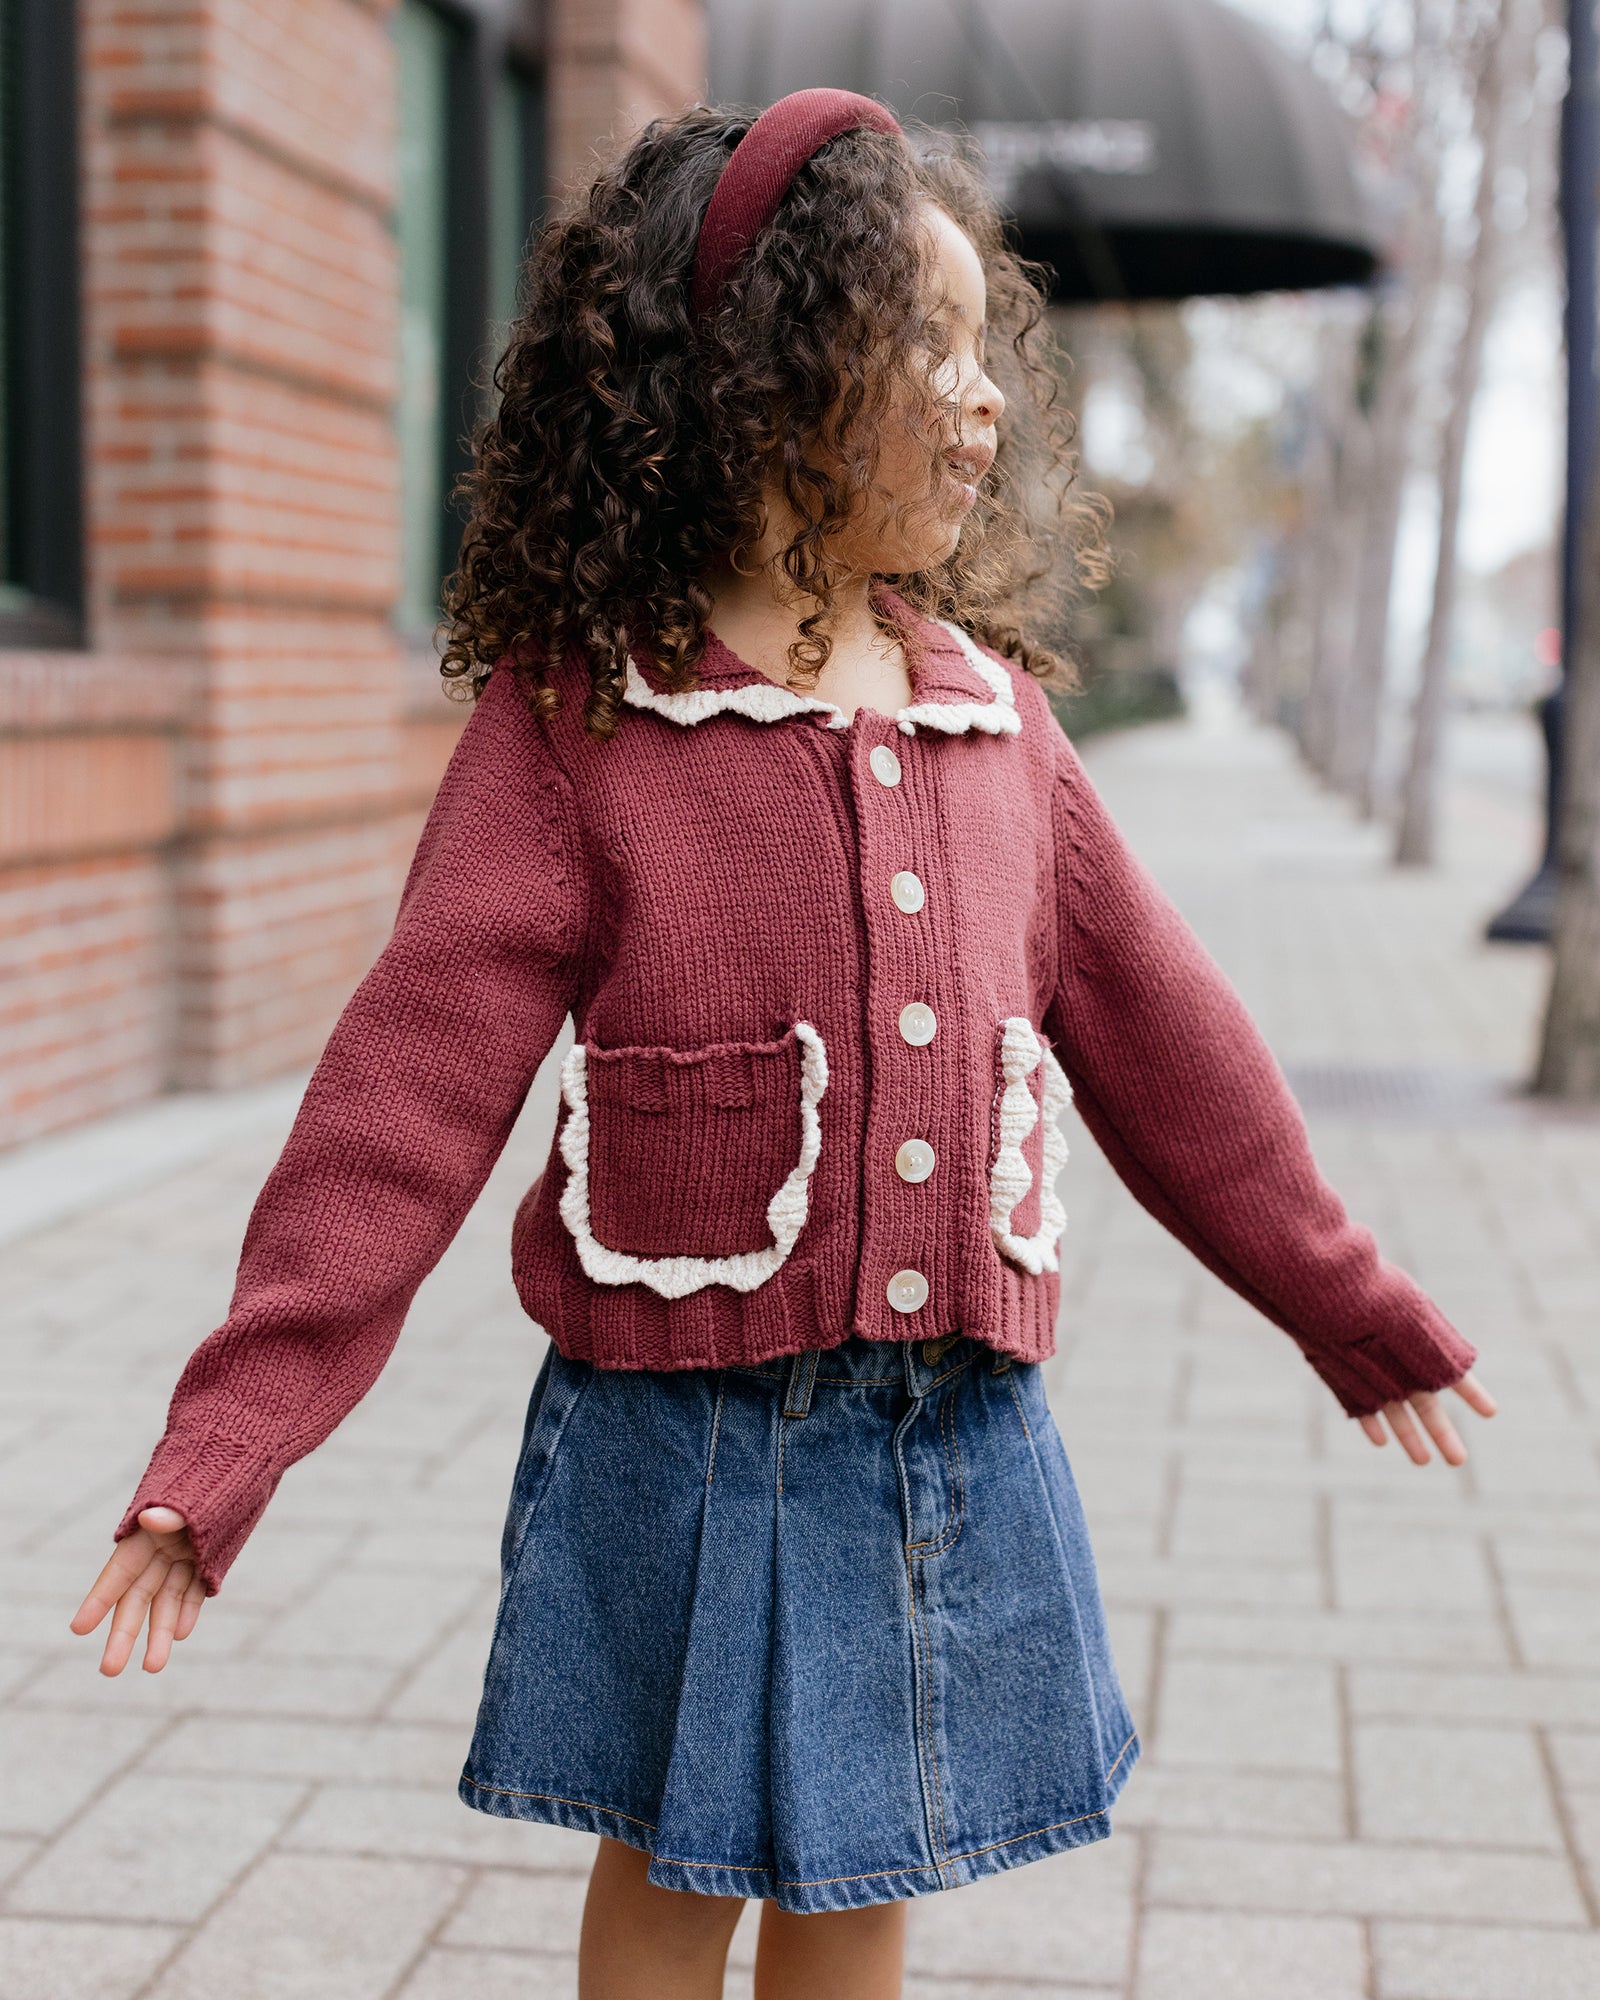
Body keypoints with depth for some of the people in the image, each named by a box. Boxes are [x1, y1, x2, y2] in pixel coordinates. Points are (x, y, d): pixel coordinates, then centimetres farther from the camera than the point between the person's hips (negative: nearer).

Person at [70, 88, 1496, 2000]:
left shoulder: (994, 719, 4)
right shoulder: (575, 720, -11)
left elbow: (1156, 1035, 12)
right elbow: (410, 1084, -16)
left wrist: (1355, 1309, 20)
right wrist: (224, 1447, -22)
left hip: (955, 1429, 4)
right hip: (690, 1435, -4)